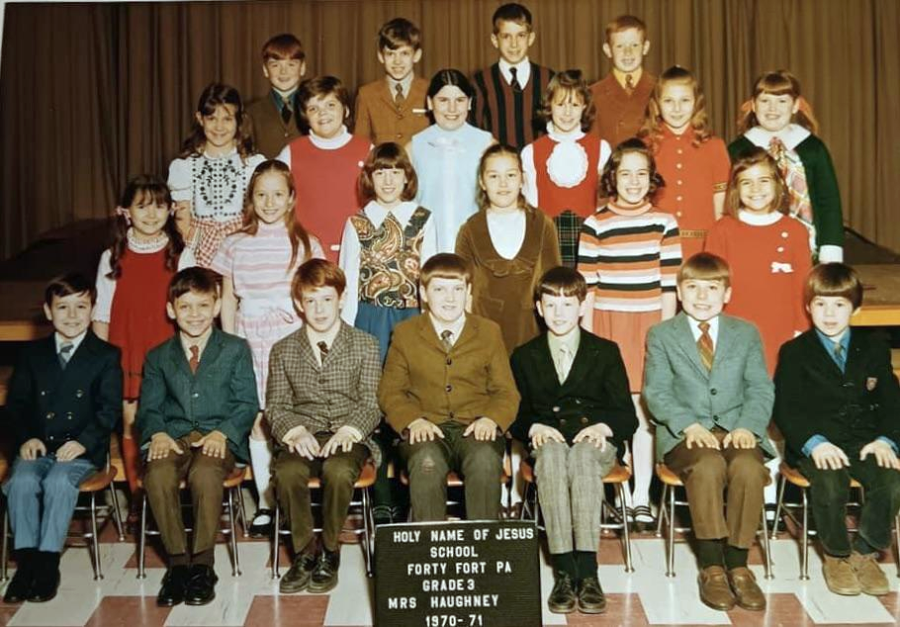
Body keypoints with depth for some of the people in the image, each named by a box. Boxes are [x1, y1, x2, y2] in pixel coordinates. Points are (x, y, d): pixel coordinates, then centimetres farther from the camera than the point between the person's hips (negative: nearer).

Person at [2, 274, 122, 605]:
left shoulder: (106, 356, 6)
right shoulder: (31, 354, 16)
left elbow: (110, 409, -1)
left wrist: (84, 441, -16)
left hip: (82, 449, -3)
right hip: (36, 446, 3)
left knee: (58, 482, -32)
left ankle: (47, 562, -23)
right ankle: (27, 561, -20)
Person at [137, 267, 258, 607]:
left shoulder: (236, 349, 9)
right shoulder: (158, 357, 17)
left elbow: (247, 404, 3)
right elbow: (149, 407, 12)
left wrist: (222, 432, -15)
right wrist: (157, 433, -11)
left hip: (218, 436, -2)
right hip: (174, 437, 2)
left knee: (205, 474, -35)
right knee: (157, 475, -31)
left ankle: (202, 564, -19)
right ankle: (178, 561, -16)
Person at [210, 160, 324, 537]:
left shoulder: (306, 244, 3)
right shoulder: (236, 245, 7)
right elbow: (228, 300, 11)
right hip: (250, 345, 2)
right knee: (257, 421, 4)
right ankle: (265, 503, 15)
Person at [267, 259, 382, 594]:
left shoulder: (365, 345, 7)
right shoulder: (283, 350, 14)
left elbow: (371, 404, 2)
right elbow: (276, 406, 9)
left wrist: (349, 430, -18)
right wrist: (295, 431, -12)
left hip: (348, 437, -1)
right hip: (303, 437, 2)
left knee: (339, 471, -35)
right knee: (287, 472, -32)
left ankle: (329, 552, -10)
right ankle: (304, 553, -10)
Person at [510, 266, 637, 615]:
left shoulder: (606, 352, 12)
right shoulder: (524, 357, 16)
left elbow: (626, 415, 7)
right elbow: (517, 414, 13)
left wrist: (603, 427, -14)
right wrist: (534, 428, -10)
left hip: (595, 442, -1)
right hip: (548, 440, 1)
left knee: (583, 454, -38)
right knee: (551, 454, -37)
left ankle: (587, 570, -44)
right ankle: (565, 571, -42)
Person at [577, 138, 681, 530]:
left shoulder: (664, 224, 5)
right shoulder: (594, 226, 2)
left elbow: (669, 287, 6)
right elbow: (586, 288, 2)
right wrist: (587, 338, -1)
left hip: (650, 325, 1)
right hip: (606, 325, -1)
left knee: (644, 409, 2)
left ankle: (641, 497, 11)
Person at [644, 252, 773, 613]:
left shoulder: (746, 334, 14)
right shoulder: (661, 335, 9)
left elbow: (760, 389, 7)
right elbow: (656, 391, 1)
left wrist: (748, 426, -12)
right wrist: (688, 424, -16)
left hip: (737, 430, 2)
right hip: (684, 434, -2)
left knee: (748, 468, -32)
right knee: (708, 466, -34)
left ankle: (737, 563, -18)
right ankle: (712, 566, -24)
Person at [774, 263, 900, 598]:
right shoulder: (794, 352, 5)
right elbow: (785, 409, -3)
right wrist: (813, 442, -20)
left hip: (866, 441, 3)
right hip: (815, 446, -3)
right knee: (831, 484, -32)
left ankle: (864, 551, -1)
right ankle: (836, 555, -4)